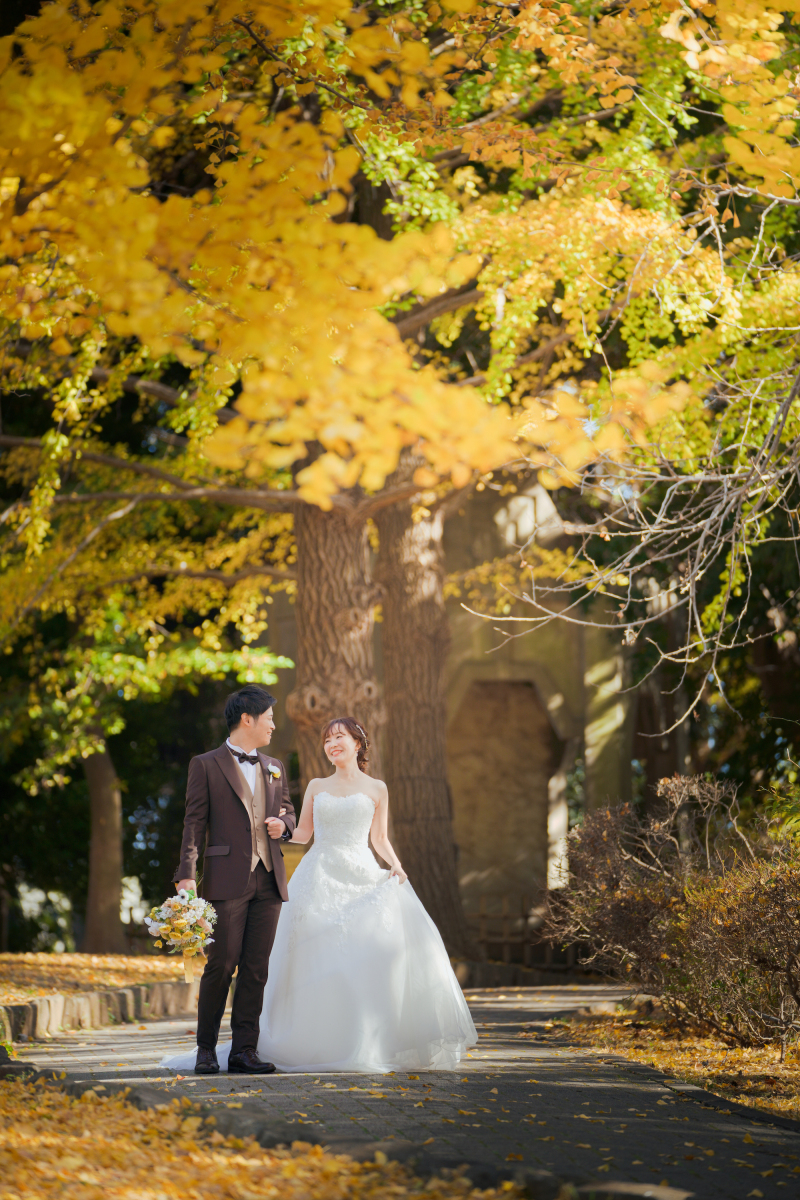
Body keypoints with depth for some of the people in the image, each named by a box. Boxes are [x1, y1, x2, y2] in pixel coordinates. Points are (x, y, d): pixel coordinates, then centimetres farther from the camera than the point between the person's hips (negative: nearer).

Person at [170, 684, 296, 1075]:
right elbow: (194, 822, -1)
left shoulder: (275, 768, 19)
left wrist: (283, 824, 2)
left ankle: (244, 1050, 6)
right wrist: (187, 874, -10)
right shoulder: (206, 765, 3)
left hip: (268, 880, 5)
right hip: (227, 878, -5)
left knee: (256, 969, 2)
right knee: (221, 965, -5)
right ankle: (206, 1049, 6)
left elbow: (288, 812, 27)